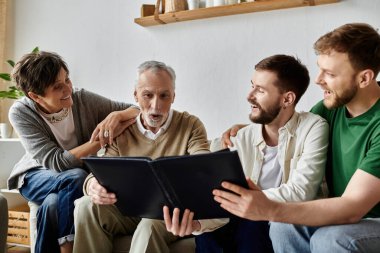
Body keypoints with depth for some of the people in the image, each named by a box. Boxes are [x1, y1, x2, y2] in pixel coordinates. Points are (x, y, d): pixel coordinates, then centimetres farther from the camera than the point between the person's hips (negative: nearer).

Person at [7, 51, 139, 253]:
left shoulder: (83, 100, -16)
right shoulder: (21, 112, -20)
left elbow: (139, 110, -12)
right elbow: (56, 162, -27)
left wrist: (119, 115, -35)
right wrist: (102, 139, -33)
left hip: (76, 178, 1)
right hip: (37, 177, -1)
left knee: (54, 203, -33)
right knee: (76, 178, -33)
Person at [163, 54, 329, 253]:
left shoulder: (313, 128, -11)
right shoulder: (243, 139, 0)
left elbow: (300, 193, -22)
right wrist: (196, 223, -29)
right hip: (249, 224, 3)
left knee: (250, 227, -31)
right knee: (207, 233, -24)